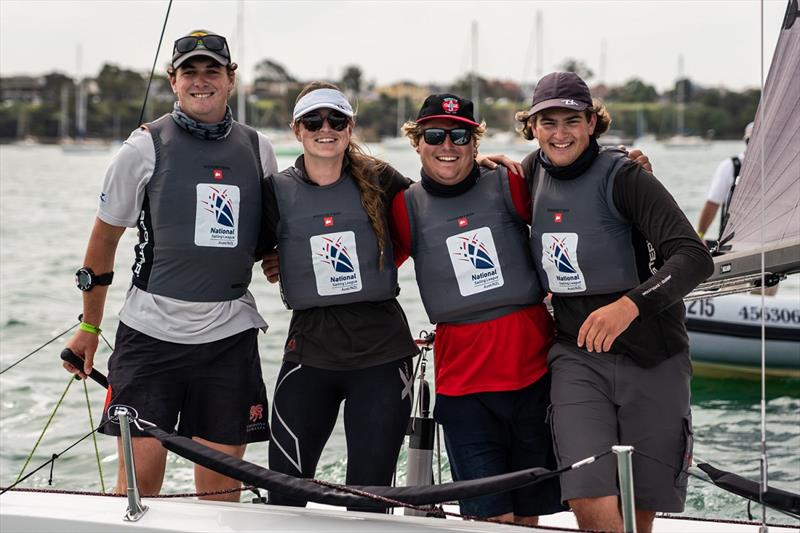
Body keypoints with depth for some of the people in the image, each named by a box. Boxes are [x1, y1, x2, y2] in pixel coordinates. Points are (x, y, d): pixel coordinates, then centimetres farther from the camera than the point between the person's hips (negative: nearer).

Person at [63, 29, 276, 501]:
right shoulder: (145, 148, 0)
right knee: (139, 477, -6)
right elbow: (105, 237, 9)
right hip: (152, 329, -2)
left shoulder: (258, 149, 8)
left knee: (220, 483, 3)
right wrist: (90, 327, 12)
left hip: (229, 333, 2)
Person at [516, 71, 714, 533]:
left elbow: (694, 257, -24)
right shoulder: (534, 171, 4)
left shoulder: (623, 176, -12)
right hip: (578, 355, 3)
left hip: (651, 356, -3)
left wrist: (629, 305, -38)